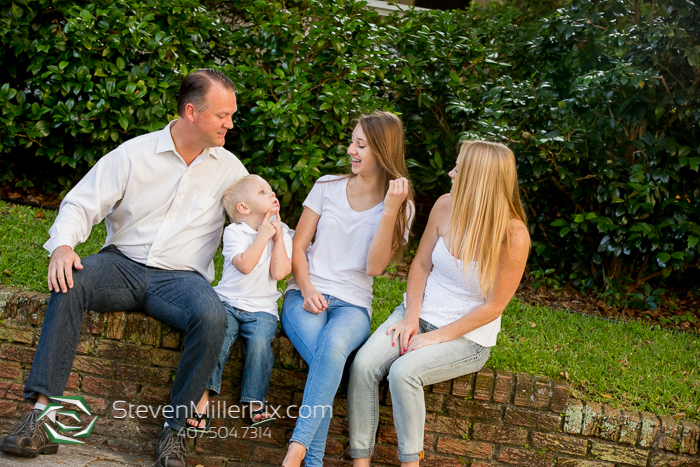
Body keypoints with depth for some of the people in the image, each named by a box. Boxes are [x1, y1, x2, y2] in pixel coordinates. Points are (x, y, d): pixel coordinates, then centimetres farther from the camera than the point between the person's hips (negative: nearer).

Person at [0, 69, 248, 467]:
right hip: (123, 265, 0)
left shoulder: (230, 168, 10)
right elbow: (83, 204, -2)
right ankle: (43, 413, -33)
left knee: (213, 317, -34)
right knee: (69, 284, -33)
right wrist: (63, 245, -22)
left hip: (180, 277, 1)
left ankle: (175, 427, -20)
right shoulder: (134, 154, 2)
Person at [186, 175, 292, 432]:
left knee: (259, 342, -26)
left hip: (261, 309, 1)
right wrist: (262, 235, -12)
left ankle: (256, 403, -15)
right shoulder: (234, 232, 0)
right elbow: (244, 265, -17)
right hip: (228, 302, -1)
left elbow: (279, 272, -6)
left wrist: (278, 237, -5)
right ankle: (202, 399, -24)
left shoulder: (281, 232, 8)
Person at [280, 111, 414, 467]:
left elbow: (375, 266, -5)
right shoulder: (328, 187, 10)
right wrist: (307, 290, -8)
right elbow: (297, 247, 10)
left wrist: (390, 210, -12)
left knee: (333, 346, -38)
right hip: (306, 294, 1)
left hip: (352, 304, -1)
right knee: (326, 360, -33)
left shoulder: (399, 205, 6)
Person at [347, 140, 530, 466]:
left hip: (468, 336, -5)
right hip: (420, 314, 5)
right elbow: (421, 264, 5)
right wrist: (411, 318, -7)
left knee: (404, 371, -30)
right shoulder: (446, 206, -5)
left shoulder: (513, 236, -19)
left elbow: (493, 307, -14)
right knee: (364, 363, -21)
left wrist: (436, 337, -16)